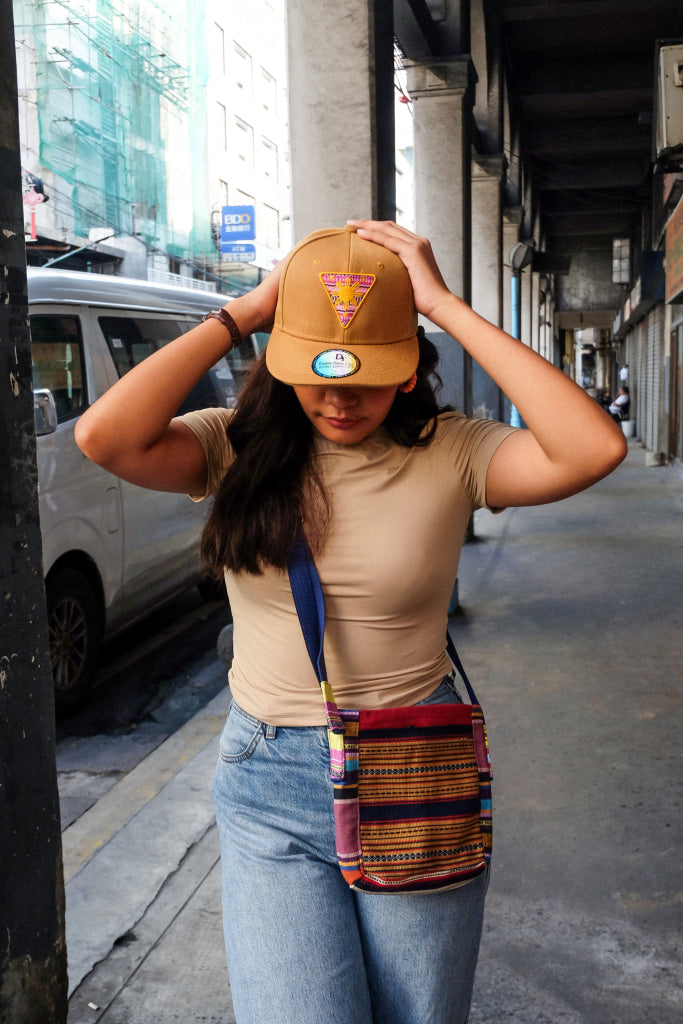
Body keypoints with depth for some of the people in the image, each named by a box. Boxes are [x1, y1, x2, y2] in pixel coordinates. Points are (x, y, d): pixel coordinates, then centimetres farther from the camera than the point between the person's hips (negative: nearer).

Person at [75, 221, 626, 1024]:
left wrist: (448, 307, -20)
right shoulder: (239, 449, -4)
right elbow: (105, 437, -21)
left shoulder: (449, 453, -8)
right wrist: (243, 313, -15)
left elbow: (594, 449, -24)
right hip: (269, 786, 0)